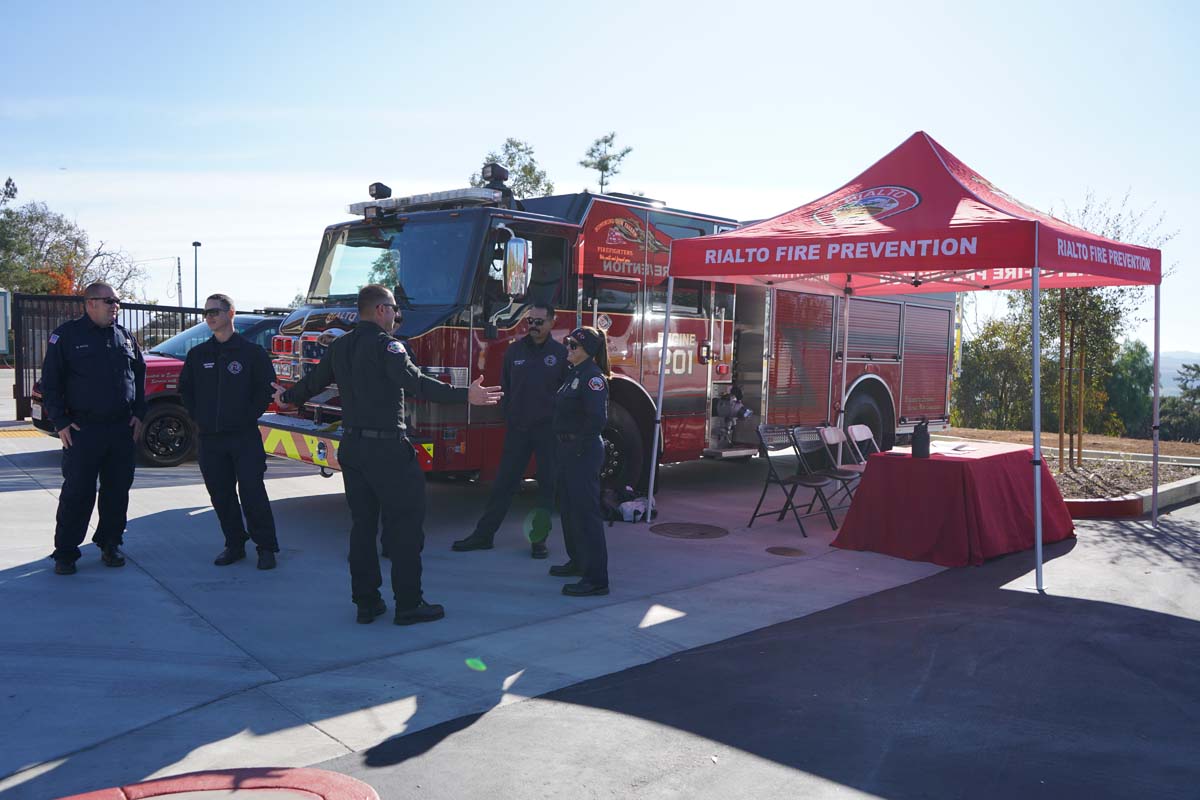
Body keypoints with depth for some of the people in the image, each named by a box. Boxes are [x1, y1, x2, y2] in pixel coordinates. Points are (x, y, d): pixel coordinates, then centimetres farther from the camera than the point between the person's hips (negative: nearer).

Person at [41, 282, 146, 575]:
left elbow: (140, 375, 18)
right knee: (77, 493, -2)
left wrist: (138, 414, 9)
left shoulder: (125, 336, 12)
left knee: (118, 490, 8)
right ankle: (65, 553, 7)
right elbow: (50, 382, -1)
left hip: (122, 428, 4)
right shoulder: (67, 335, -2)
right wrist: (60, 421, -8)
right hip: (82, 429, -4)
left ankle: (110, 544, 21)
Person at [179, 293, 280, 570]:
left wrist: (250, 416, -8)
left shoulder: (252, 352, -1)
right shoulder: (198, 354, 11)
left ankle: (266, 547, 4)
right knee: (221, 495, 8)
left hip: (244, 436, -4)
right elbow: (185, 388, 20)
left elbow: (267, 387, -2)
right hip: (210, 438, 5)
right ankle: (234, 545, 20)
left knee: (252, 493, -6)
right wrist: (198, 417, 9)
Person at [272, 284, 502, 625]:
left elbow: (314, 381, 24)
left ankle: (366, 602, 19)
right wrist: (464, 395, -33)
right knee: (404, 526, 0)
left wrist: (288, 397, 45)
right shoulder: (386, 345, -13)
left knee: (362, 524, 14)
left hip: (352, 447, 8)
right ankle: (409, 605, 4)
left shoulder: (339, 347, 10)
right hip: (387, 449, -8)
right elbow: (415, 383, -27)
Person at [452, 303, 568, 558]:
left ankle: (539, 539, 14)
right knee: (504, 482, 6)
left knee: (547, 485, 5)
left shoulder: (561, 354, -2)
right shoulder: (515, 350, 5)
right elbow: (505, 387, 12)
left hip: (548, 430, -2)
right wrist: (509, 417, 5)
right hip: (517, 429, 2)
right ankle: (483, 534, 12)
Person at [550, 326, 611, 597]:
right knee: (568, 508, 20)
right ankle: (578, 561, 36)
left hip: (583, 452, -10)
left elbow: (597, 417, -26)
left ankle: (596, 579, -5)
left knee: (586, 512, -8)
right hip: (568, 449, 10)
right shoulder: (573, 373, 13)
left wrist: (581, 443, -18)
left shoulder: (592, 376, -16)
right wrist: (567, 443, 10)